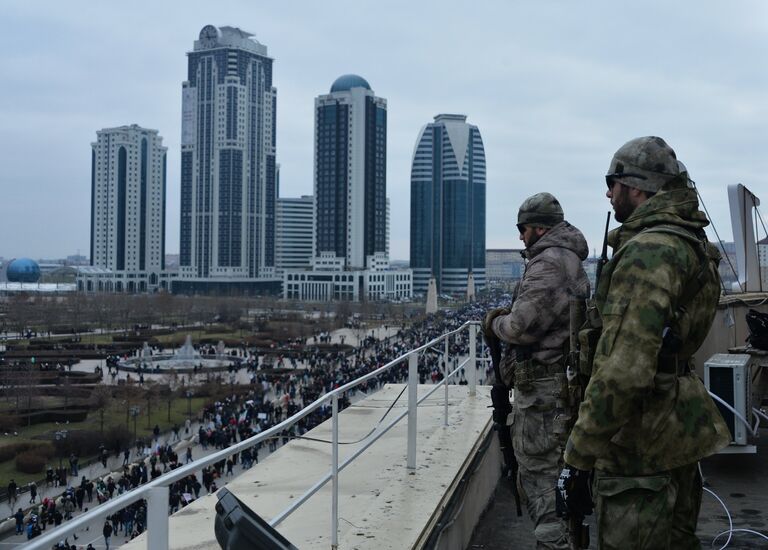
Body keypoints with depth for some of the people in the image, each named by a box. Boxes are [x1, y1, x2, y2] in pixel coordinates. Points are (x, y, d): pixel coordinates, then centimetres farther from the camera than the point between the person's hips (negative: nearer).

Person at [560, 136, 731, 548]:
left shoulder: (648, 251, -22)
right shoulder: (688, 241, 11)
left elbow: (623, 371, -27)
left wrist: (578, 457, -22)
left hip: (642, 445, -10)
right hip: (674, 436, 10)